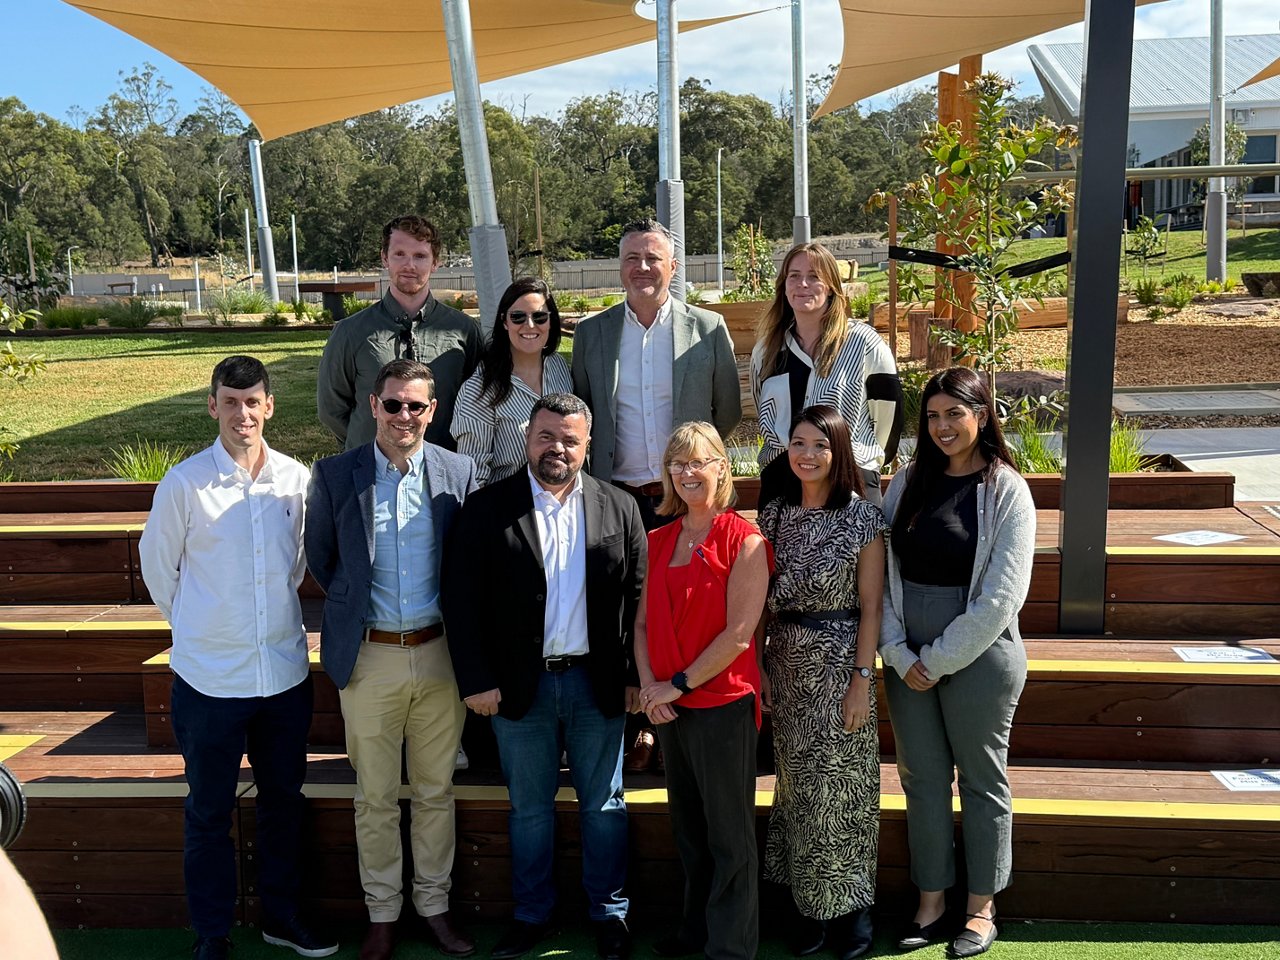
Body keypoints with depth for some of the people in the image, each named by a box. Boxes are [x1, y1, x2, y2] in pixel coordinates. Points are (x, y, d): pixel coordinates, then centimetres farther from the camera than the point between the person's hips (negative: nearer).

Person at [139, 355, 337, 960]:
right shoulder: (184, 484, -10)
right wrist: (198, 627, 10)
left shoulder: (296, 479, -2)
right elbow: (157, 567, 3)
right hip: (210, 677, -3)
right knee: (209, 813, 10)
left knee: (284, 800, 17)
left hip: (285, 671, 3)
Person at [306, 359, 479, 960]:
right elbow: (320, 557, 9)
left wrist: (459, 628, 4)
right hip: (370, 658, -1)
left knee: (436, 792, 13)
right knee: (375, 798, 10)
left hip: (438, 654, 1)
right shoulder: (335, 476, -4)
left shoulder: (459, 473, -2)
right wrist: (352, 606, 11)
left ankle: (434, 906, 29)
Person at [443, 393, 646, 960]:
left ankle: (609, 913, 29)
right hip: (519, 687, 0)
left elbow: (637, 600, 2)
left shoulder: (619, 508, 1)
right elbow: (462, 600, -5)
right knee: (529, 808, 13)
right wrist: (476, 679, -9)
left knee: (603, 805, 12)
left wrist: (635, 677, -2)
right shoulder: (487, 509, -3)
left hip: (597, 683, 1)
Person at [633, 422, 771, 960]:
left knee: (728, 835, 5)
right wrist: (649, 685, -5)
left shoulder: (744, 541, -10)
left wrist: (680, 683, -14)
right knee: (688, 829, 18)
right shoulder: (658, 541, 9)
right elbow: (644, 622, 9)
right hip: (669, 707, 6)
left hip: (723, 703, -6)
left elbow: (739, 633, -15)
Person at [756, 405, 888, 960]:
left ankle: (851, 905, 20)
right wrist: (759, 664, 4)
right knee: (799, 784, 11)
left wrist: (863, 679, -12)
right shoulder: (775, 514, 6)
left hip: (840, 664, -4)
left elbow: (870, 606, -8)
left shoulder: (862, 518, -7)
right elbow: (763, 600, 8)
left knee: (841, 786, 3)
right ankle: (812, 903, 24)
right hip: (787, 665, 4)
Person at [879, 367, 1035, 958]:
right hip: (908, 660, 4)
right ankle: (930, 904, 27)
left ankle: (981, 909, 26)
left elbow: (1001, 596, -13)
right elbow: (881, 574, 1)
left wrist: (938, 660, -13)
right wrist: (899, 655, -8)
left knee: (982, 782, 10)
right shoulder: (909, 482, 4)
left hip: (977, 656, -4)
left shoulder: (1006, 490, -8)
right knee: (922, 780, 12)